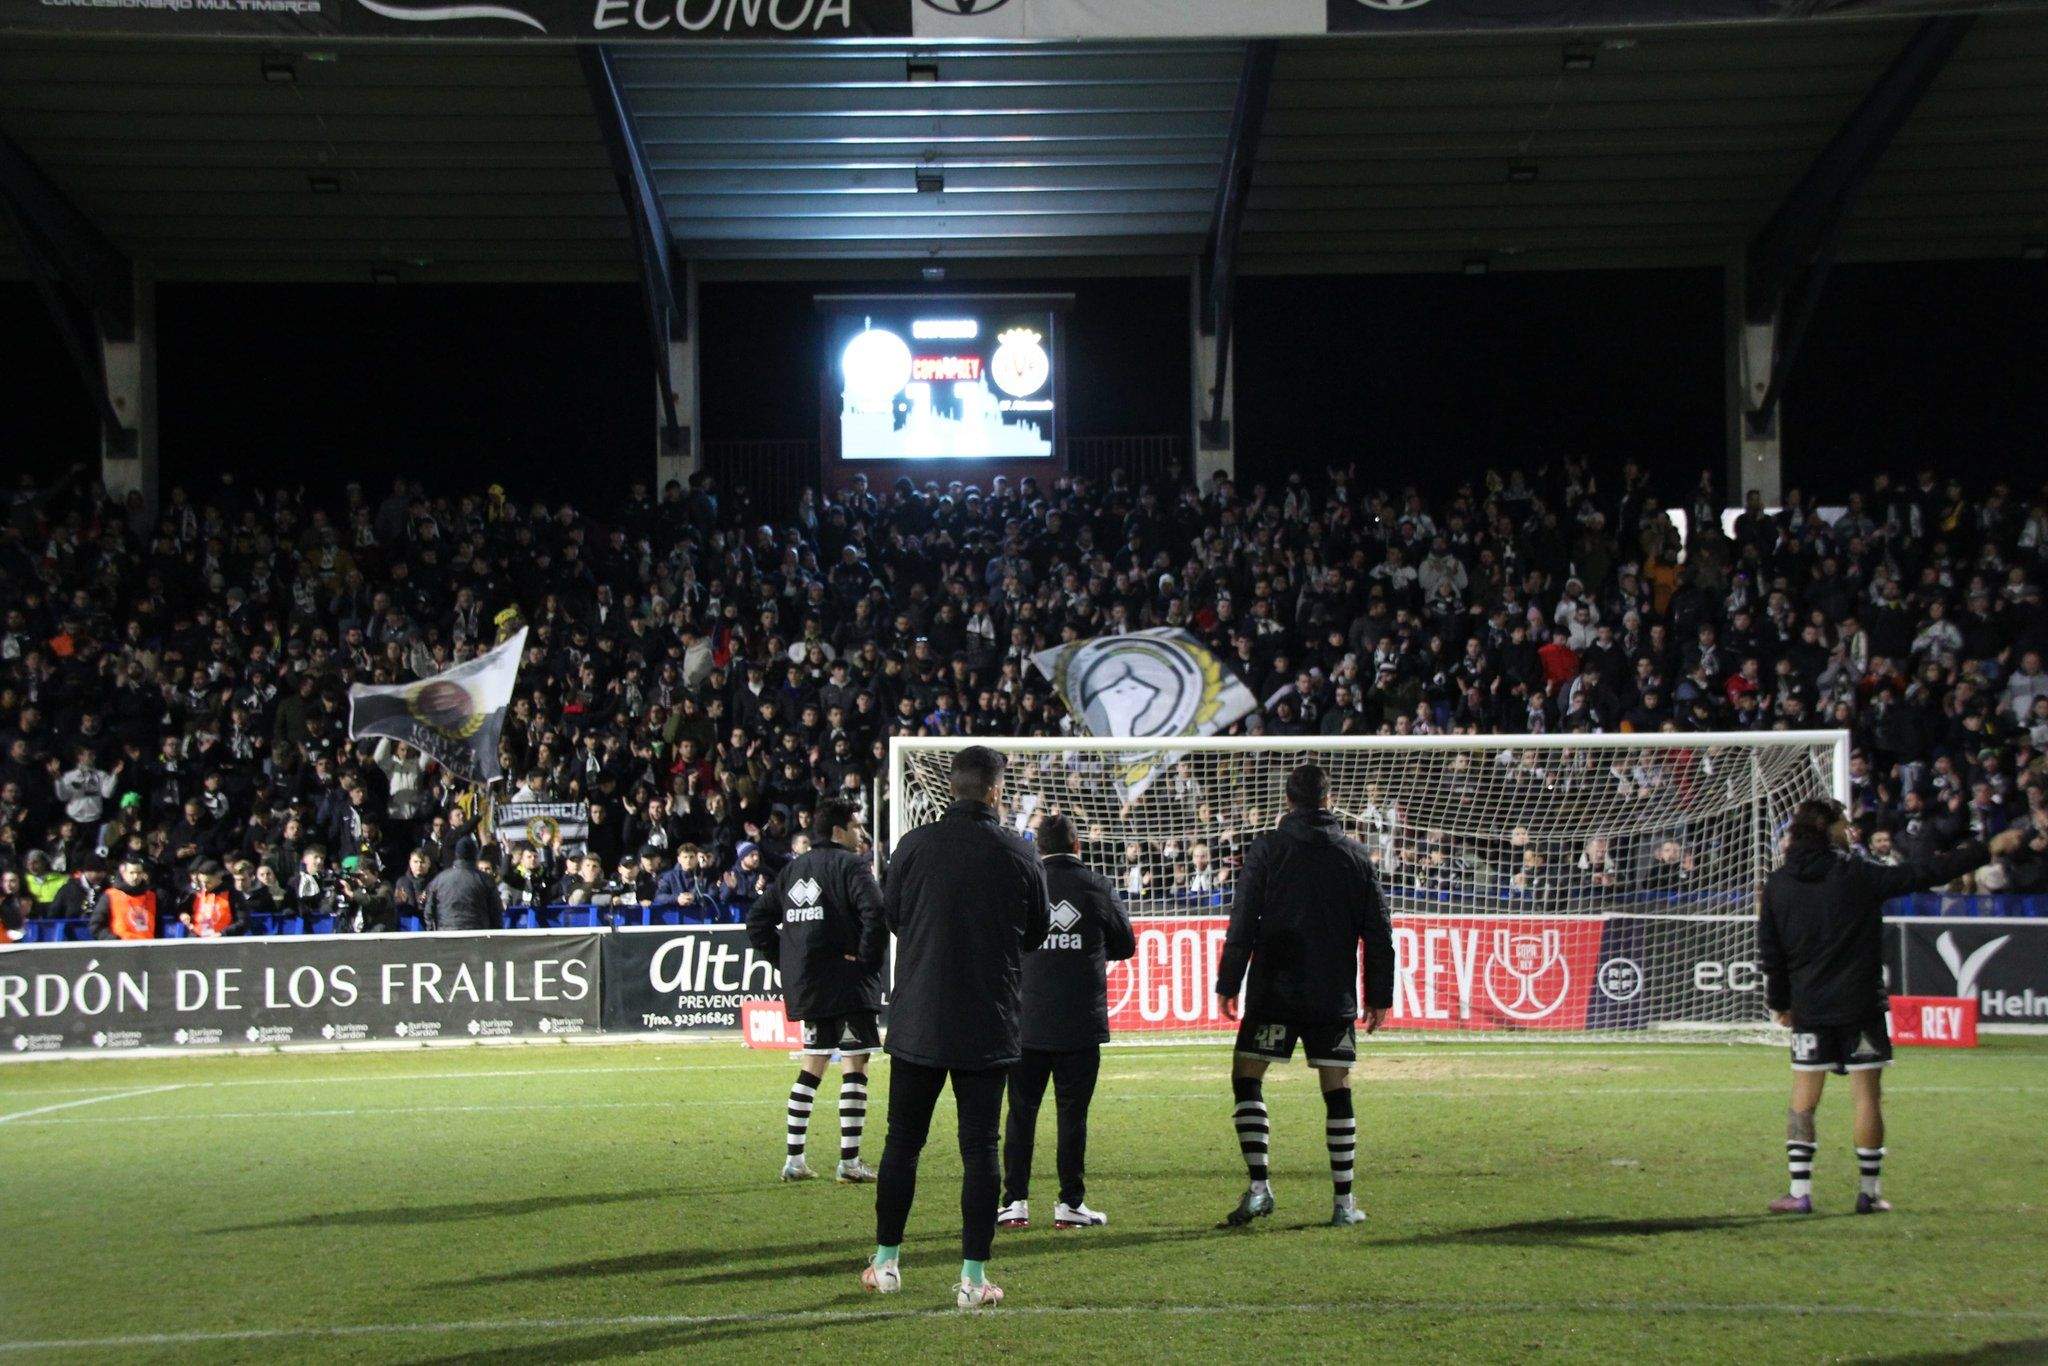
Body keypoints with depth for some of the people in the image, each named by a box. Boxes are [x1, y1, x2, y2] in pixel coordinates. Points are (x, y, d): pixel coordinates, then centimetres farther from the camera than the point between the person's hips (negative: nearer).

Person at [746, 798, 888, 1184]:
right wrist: (869, 958, -14)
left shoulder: (792, 870, 15)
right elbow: (877, 914, -24)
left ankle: (794, 1159, 15)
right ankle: (850, 1162, -5)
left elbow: (757, 919, 17)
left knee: (812, 1064, 16)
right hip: (849, 984, -7)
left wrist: (782, 957, 14)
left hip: (805, 986, 7)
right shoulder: (851, 866, -8)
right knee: (855, 1066, -3)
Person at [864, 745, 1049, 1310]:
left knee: (903, 1140, 13)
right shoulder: (1019, 856, -6)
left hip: (918, 1023, 1)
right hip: (989, 1026, -1)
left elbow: (890, 916, 8)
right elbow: (1036, 934, 7)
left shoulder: (915, 846, -7)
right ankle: (973, 1275, 2)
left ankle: (886, 1262, 19)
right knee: (980, 1147, 3)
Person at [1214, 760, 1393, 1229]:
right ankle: (1345, 1201, 5)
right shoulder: (1354, 854, 5)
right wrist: (1380, 995, 13)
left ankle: (1259, 1185, -7)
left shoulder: (1266, 849, -2)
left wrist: (1228, 984, 1)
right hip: (1334, 996, 2)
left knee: (1246, 1080, 6)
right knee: (1337, 1090, 6)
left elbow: (1243, 923, -5)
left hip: (1274, 992, -2)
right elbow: (1378, 931, 7)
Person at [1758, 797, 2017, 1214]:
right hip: (1860, 1007, -3)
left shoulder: (1777, 884, 2)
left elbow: (1770, 953, 5)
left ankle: (1799, 1192, 1)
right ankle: (1869, 1192, 7)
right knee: (1867, 1096, 5)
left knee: (1803, 1099, 7)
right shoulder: (1858, 875, -7)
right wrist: (1987, 851, -4)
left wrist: (1779, 1003, 16)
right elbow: (1924, 874, -8)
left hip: (1809, 1008, 3)